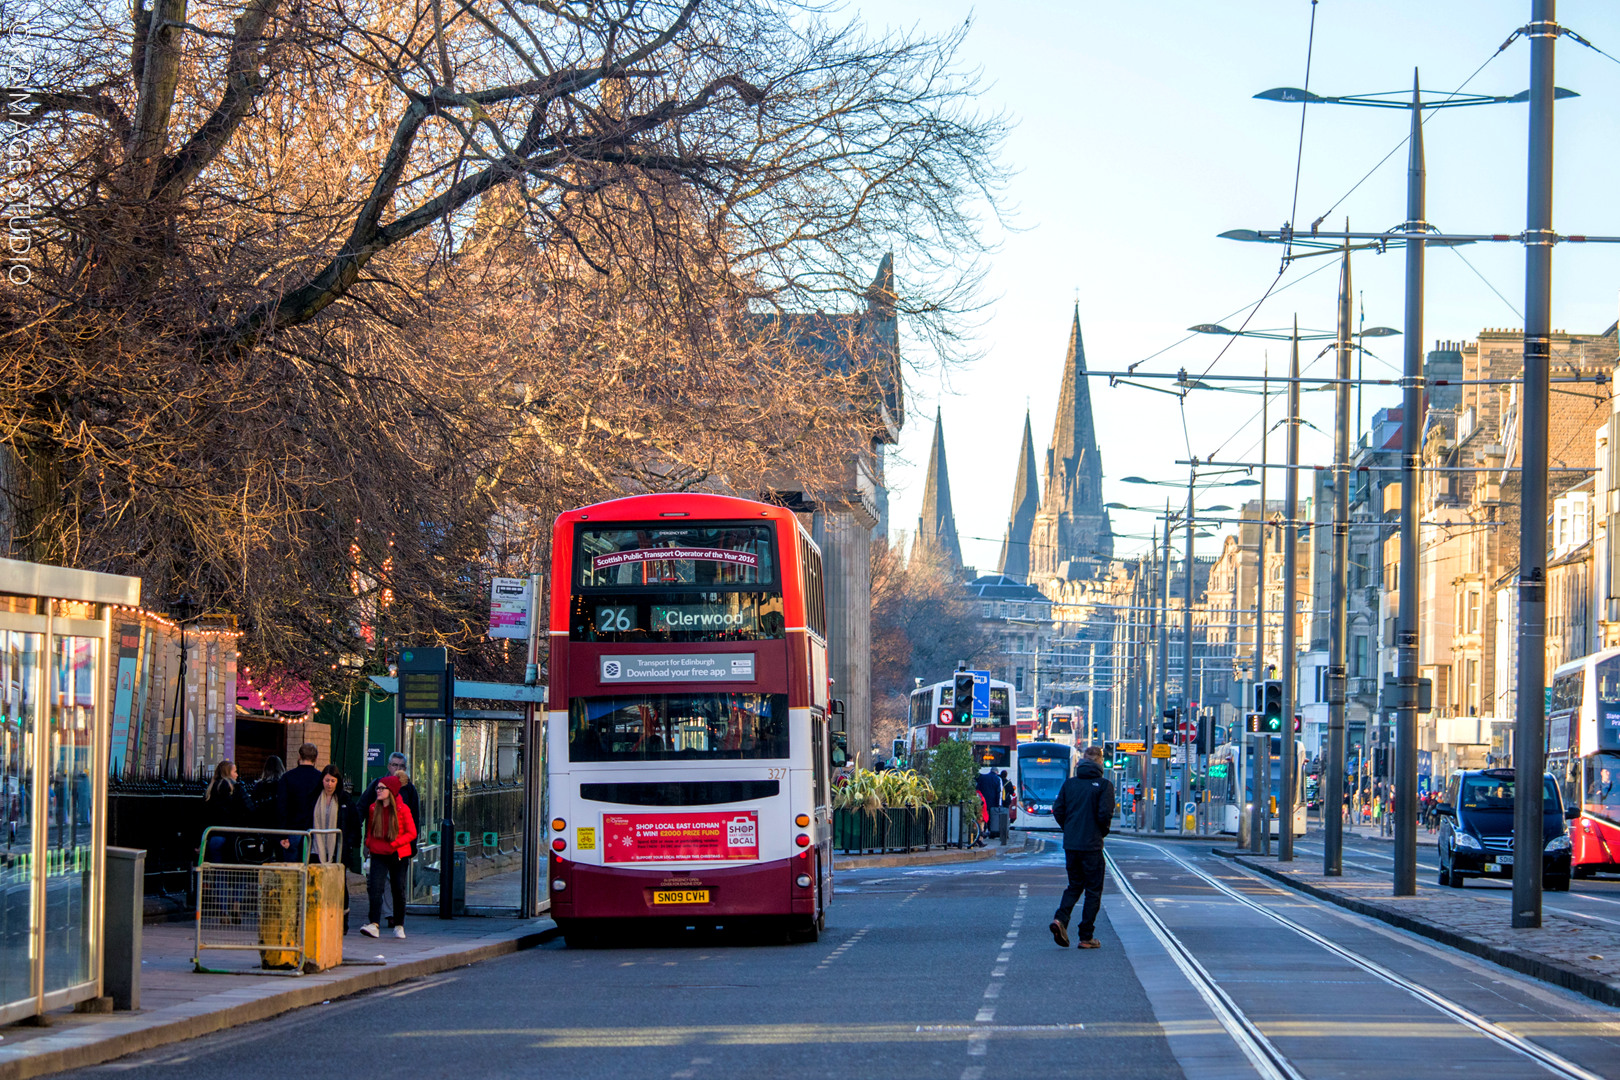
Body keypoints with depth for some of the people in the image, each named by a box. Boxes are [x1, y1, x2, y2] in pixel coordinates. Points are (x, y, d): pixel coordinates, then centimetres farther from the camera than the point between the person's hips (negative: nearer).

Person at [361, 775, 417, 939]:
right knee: (375, 887, -14)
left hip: (397, 854, -2)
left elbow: (412, 833, -4)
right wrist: (369, 843, 2)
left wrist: (394, 844, -15)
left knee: (398, 889, 5)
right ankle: (373, 925, -22)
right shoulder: (373, 808, 6)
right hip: (378, 853, 2)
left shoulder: (402, 809, -7)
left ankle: (399, 926, 19)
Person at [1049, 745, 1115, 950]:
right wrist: (1103, 832, 3)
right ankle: (1086, 937, 4)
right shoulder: (1104, 785, -7)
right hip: (1091, 845, -4)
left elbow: (1058, 811, 3)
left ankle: (1060, 918, -7)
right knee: (1093, 891, 5)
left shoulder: (1069, 783, 6)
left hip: (1070, 846, 4)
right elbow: (1105, 813, -15)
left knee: (1074, 886, 18)